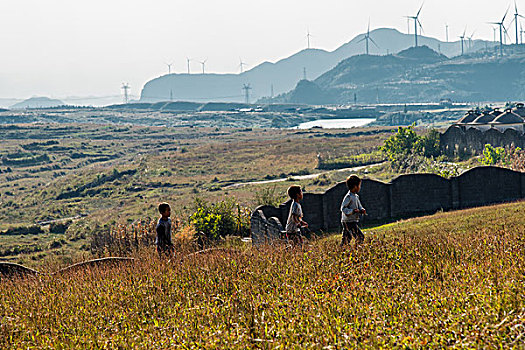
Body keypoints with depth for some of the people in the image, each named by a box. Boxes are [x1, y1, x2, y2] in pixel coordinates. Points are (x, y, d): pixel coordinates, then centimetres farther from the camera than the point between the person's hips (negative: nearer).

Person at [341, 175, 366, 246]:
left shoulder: (356, 196, 14)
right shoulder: (348, 197, -14)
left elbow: (359, 206, 19)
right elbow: (343, 208, -18)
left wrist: (362, 210, -3)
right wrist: (353, 211, -29)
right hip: (349, 222, -10)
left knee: (346, 240, 12)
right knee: (360, 237, -14)